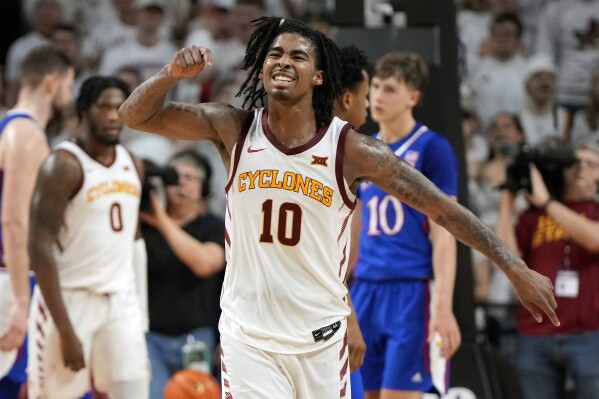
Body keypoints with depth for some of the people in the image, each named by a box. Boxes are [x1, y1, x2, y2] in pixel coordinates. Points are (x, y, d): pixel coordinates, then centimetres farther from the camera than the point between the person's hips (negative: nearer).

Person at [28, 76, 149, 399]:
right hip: (70, 299, -6)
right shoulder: (64, 166, -13)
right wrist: (66, 331, -23)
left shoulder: (133, 166, 9)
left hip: (121, 301, 6)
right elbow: (41, 249, -18)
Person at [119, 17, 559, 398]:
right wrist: (173, 73, -27)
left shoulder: (351, 149, -10)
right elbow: (135, 115, -6)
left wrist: (518, 270, -13)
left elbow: (444, 208, -8)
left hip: (320, 338, 0)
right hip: (247, 336, 0)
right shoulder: (233, 129, -5)